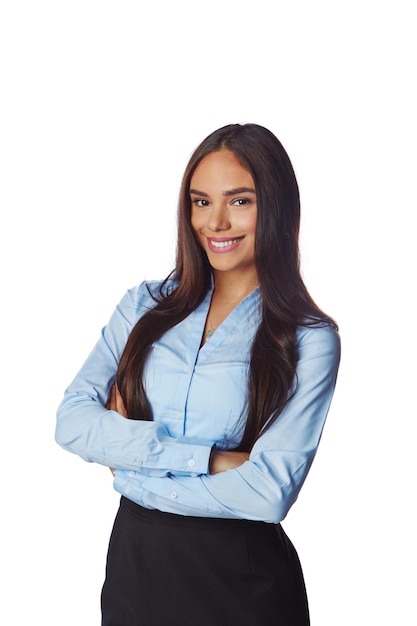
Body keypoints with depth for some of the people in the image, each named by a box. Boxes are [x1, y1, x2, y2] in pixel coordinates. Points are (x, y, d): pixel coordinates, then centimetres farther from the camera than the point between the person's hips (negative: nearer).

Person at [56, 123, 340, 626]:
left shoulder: (309, 340, -8)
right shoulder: (145, 306, 3)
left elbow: (268, 493, -17)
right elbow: (72, 419, -9)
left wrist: (130, 473, -10)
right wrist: (206, 459, -18)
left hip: (242, 580, -3)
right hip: (134, 560, 3)